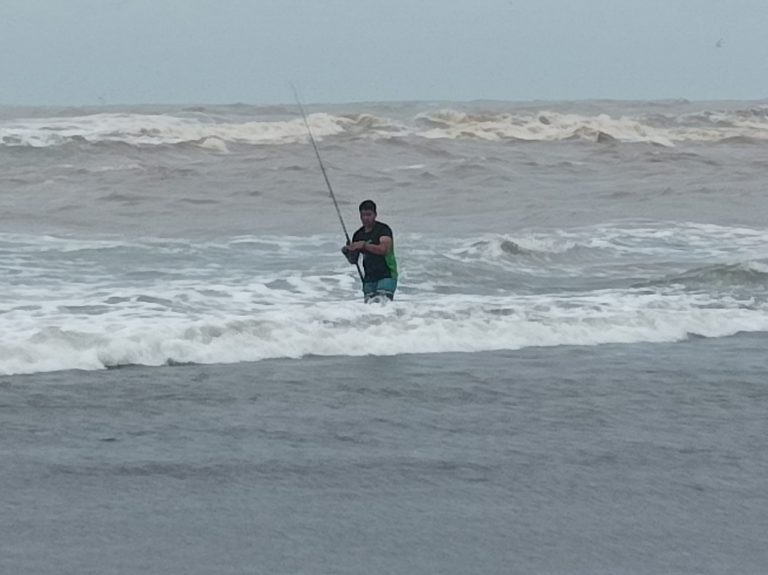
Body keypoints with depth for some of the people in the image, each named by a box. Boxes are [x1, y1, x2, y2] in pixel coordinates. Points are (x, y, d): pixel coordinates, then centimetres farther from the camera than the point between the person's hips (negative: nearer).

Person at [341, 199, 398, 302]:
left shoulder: (383, 229, -4)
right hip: (369, 278, 5)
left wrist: (364, 245, -24)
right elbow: (353, 261, 17)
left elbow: (384, 249, -21)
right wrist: (347, 253, -4)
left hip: (386, 275, -5)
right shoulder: (358, 235, 12)